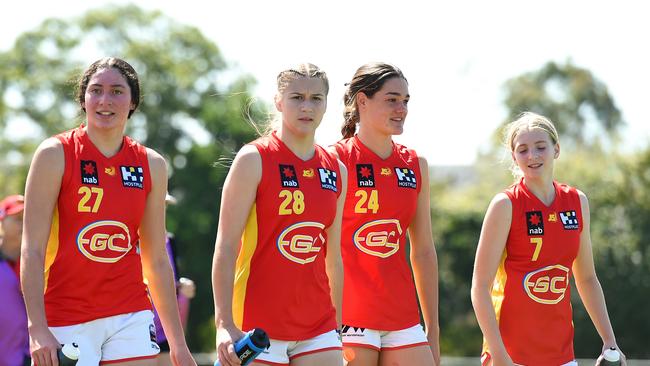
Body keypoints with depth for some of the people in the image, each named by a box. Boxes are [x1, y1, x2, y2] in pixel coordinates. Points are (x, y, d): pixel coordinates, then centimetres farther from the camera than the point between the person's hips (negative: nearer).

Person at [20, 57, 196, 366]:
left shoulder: (152, 165, 8)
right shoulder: (55, 154, -4)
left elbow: (157, 261, 13)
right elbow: (32, 250, -8)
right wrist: (37, 329, -18)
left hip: (131, 317, 3)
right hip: (66, 321, -3)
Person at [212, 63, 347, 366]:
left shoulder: (336, 170, 11)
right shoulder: (254, 159, -5)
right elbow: (225, 247, -9)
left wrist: (339, 327, 16)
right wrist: (225, 324, -17)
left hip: (319, 328, 5)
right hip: (259, 327, -5)